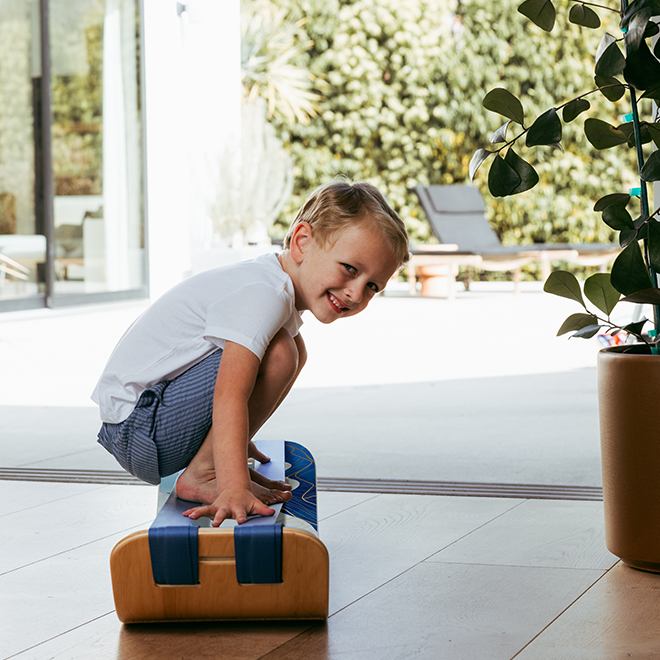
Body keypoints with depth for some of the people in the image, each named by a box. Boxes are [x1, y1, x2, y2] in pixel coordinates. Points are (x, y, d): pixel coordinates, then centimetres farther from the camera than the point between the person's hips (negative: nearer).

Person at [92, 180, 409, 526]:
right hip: (139, 426, -11)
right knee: (279, 352, -25)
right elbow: (229, 395, -35)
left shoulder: (276, 287, 10)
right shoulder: (265, 295, -23)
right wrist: (234, 490, -43)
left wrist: (237, 443, 35)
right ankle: (203, 475, -17)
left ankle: (222, 461, 10)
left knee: (294, 350, 14)